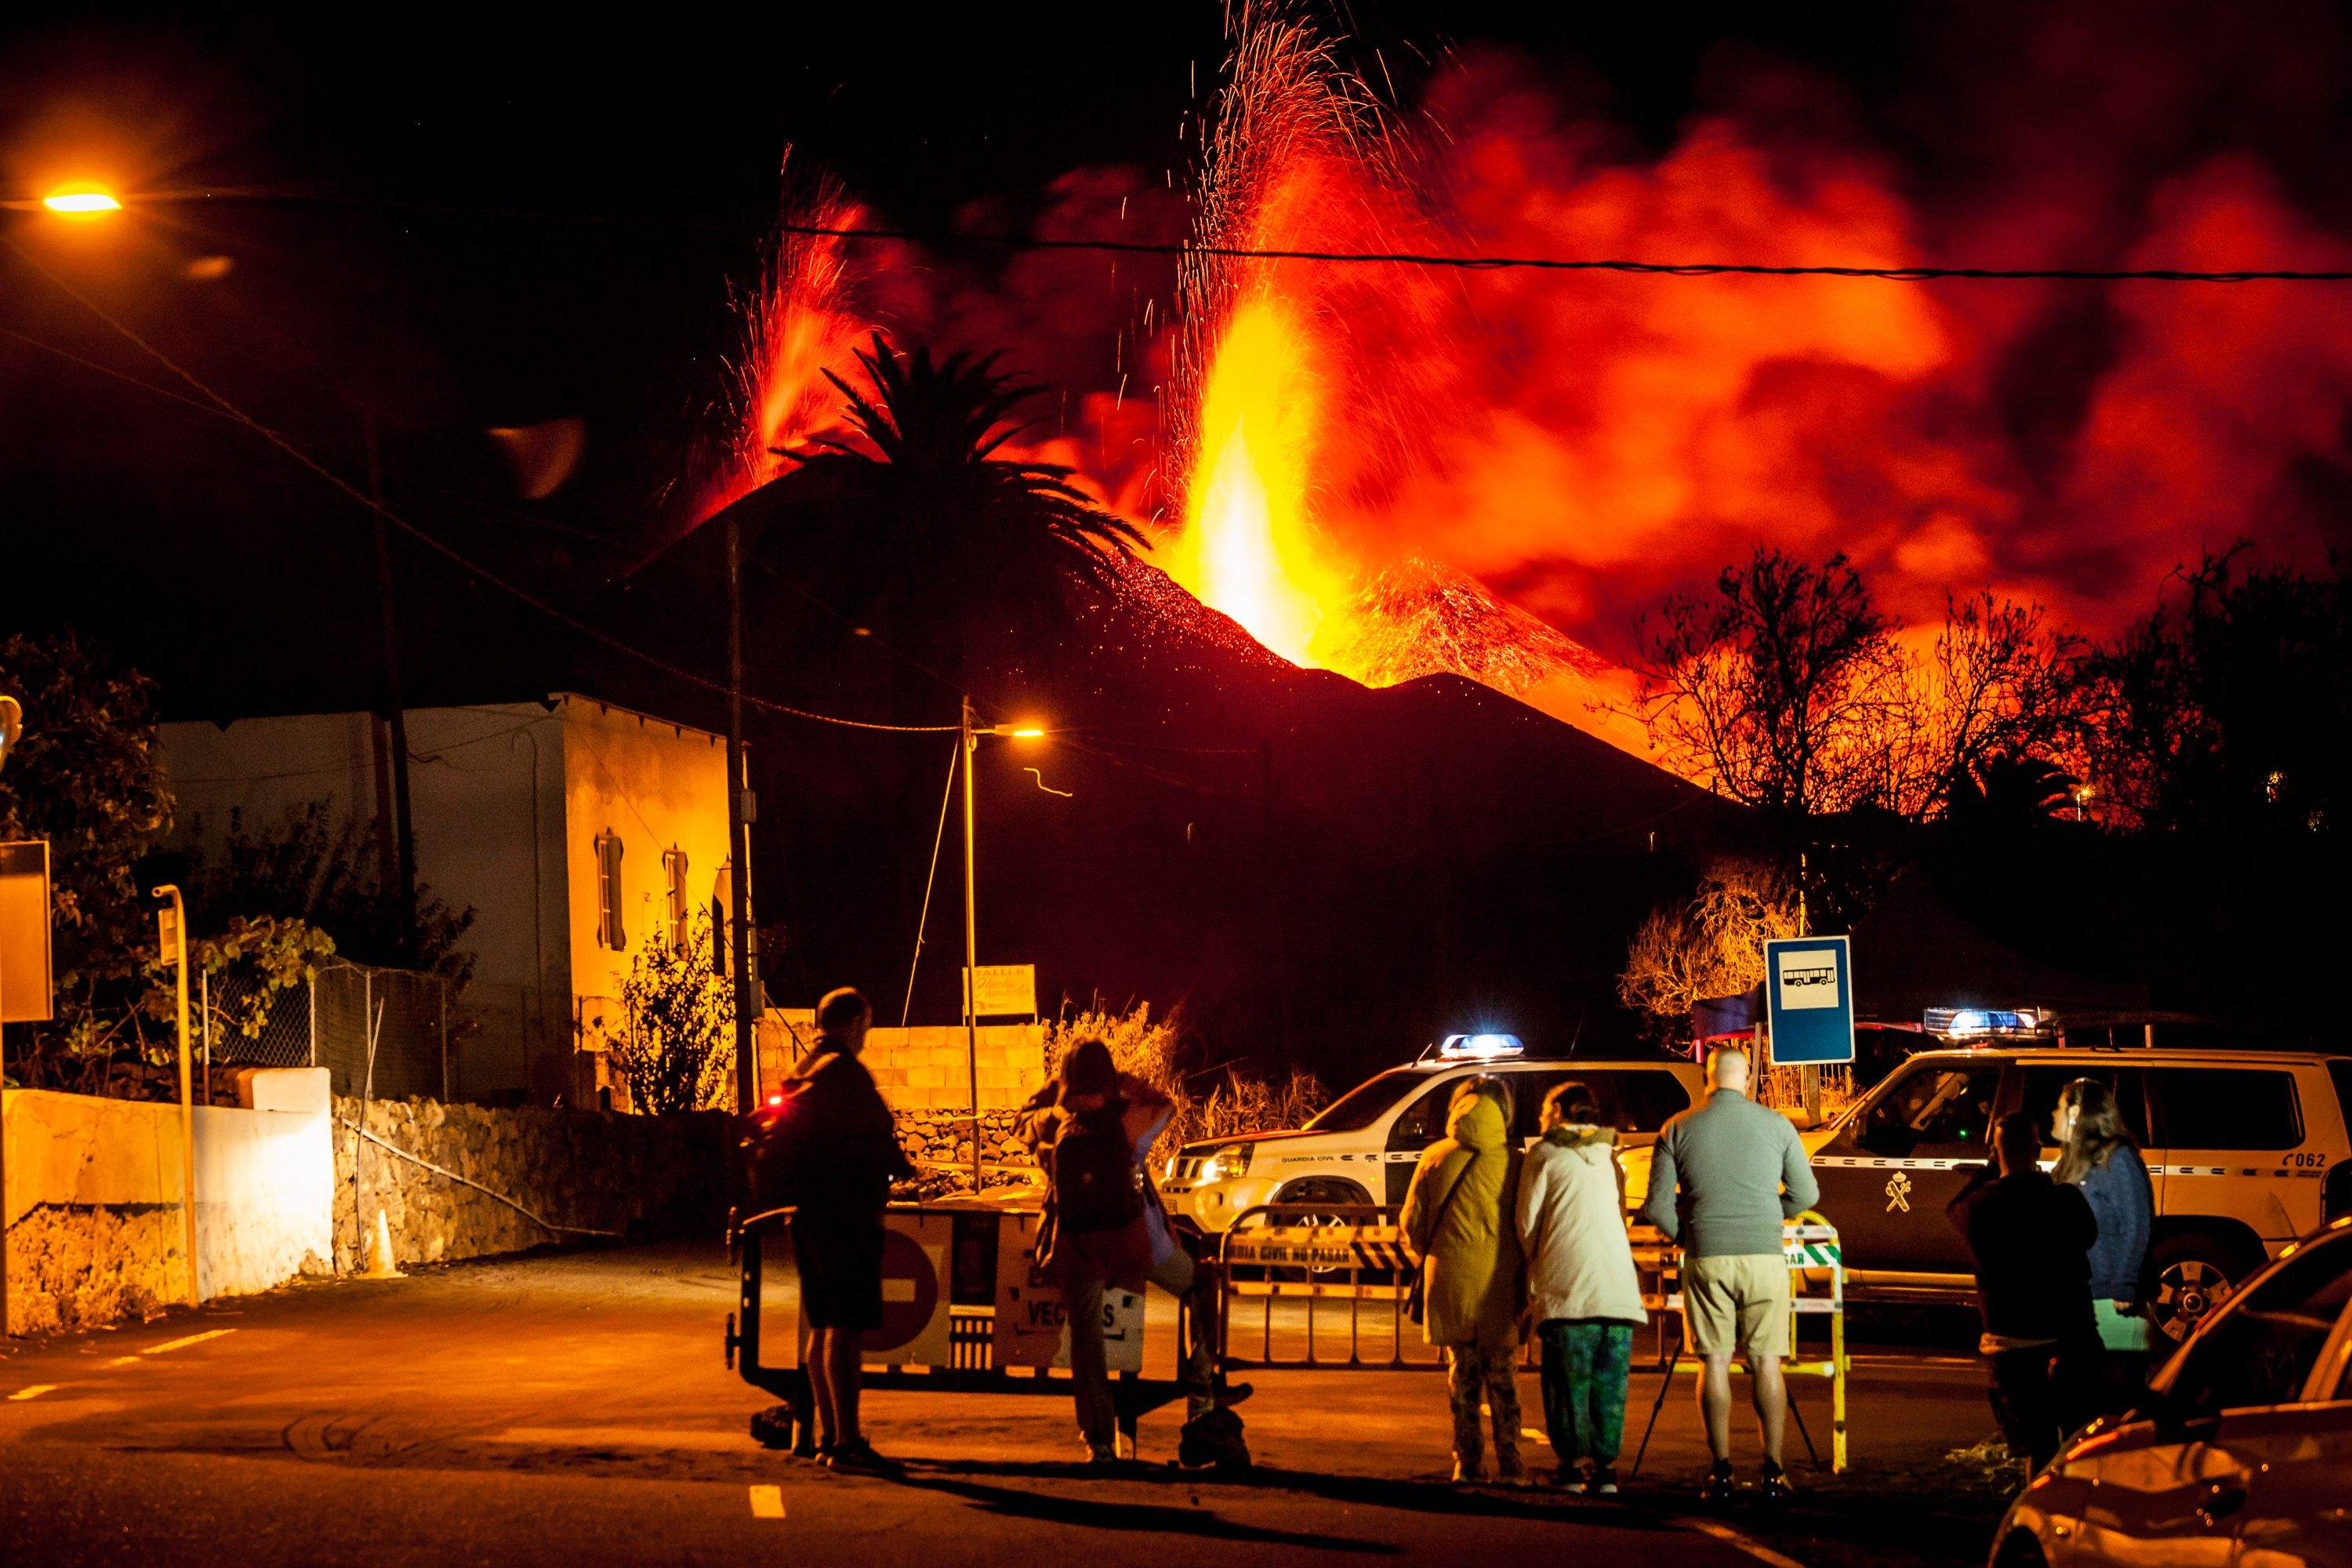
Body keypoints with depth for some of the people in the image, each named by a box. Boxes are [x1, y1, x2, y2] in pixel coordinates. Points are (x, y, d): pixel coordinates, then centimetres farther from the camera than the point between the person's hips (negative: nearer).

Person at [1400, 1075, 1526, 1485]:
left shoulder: (1435, 1157, 2)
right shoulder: (1513, 1160, -3)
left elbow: (1411, 1221, 5)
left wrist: (1425, 1258, 23)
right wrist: (1524, 1274, 12)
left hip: (1451, 1280, 1)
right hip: (1500, 1281, -1)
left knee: (1462, 1374, 10)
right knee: (1502, 1375, 9)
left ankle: (1468, 1463, 7)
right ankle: (1509, 1464, 7)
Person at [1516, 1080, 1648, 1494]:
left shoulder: (1545, 1153, 5)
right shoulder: (1609, 1156, 19)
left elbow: (1528, 1223, 2)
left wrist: (1534, 1276, 15)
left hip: (1566, 1287, -4)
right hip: (1618, 1283, 4)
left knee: (1567, 1380, 1)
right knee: (1610, 1382, 5)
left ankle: (1572, 1464, -3)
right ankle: (1605, 1467, 0)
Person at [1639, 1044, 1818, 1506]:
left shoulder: (1678, 1129, 2)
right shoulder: (1776, 1125, 3)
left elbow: (1657, 1206, 1)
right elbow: (1806, 1194, 8)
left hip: (1706, 1259, 0)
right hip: (1764, 1256, 0)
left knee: (1714, 1363, 4)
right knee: (1766, 1363, 4)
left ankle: (1721, 1472, 1)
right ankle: (1773, 1472, 1)